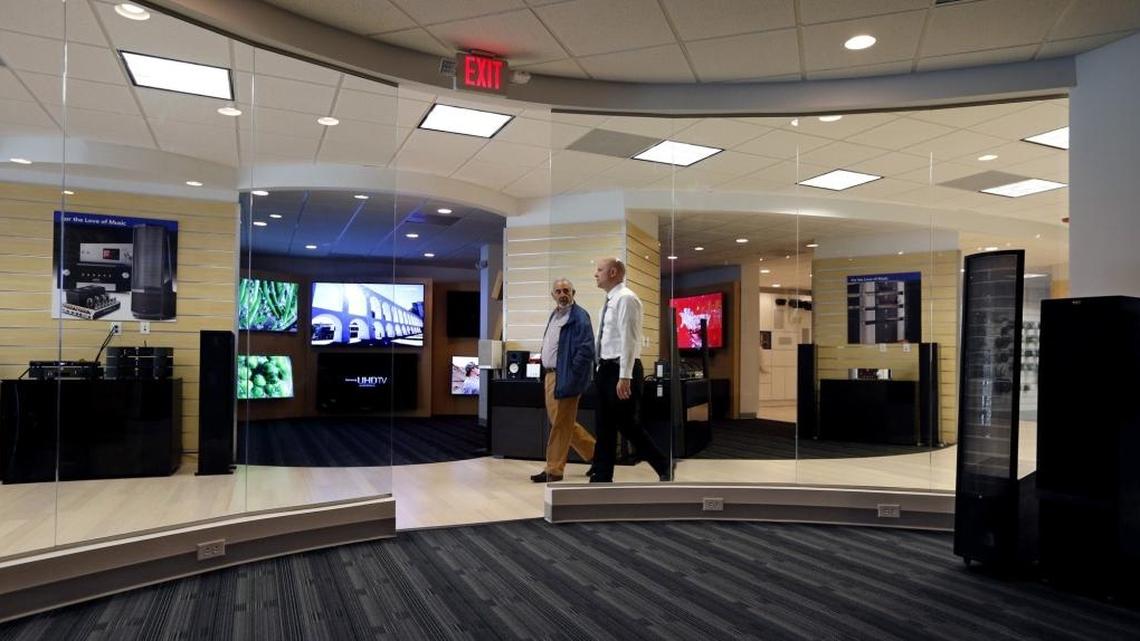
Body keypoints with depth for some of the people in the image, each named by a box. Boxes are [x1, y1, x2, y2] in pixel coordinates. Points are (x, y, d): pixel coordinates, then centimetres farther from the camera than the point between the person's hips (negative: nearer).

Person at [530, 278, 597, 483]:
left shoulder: (579, 317, -12)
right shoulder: (555, 314, 16)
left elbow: (586, 350, -19)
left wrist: (570, 379, -21)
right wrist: (546, 373, 14)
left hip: (565, 378, -10)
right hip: (550, 374, 10)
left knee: (560, 424, -1)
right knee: (560, 422, 17)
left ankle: (554, 470, 10)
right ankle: (594, 452, 30)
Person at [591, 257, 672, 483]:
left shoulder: (625, 298, -14)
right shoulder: (610, 301, 16)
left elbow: (629, 340, -20)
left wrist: (625, 377, -24)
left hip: (621, 370, -9)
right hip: (606, 369, 9)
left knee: (627, 424, -3)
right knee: (605, 427, 10)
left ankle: (663, 467, 13)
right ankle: (602, 478, 16)